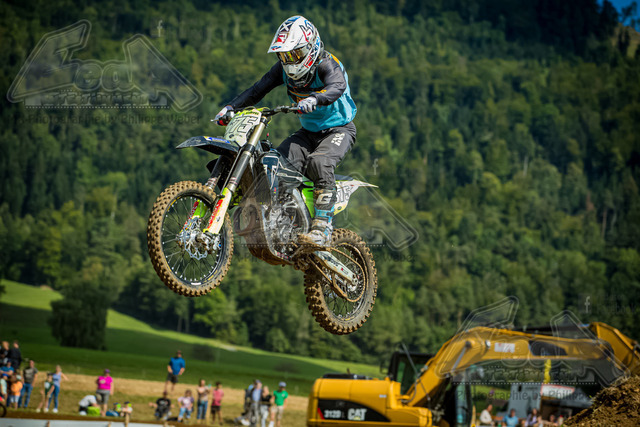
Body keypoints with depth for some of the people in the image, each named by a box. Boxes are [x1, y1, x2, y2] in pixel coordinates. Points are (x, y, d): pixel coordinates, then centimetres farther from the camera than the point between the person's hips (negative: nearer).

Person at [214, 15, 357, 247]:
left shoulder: (326, 64, -20)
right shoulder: (284, 68, 0)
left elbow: (337, 86, -40)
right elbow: (258, 89, -1)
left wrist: (314, 99, -60)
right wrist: (230, 107, -15)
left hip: (338, 130, -7)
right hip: (309, 131, 7)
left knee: (319, 162, -35)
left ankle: (322, 228, -35)